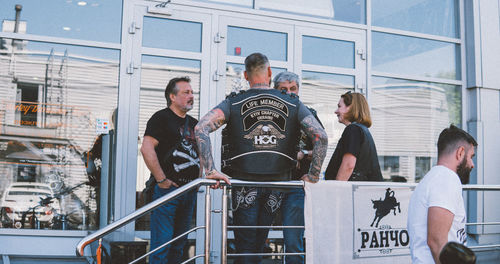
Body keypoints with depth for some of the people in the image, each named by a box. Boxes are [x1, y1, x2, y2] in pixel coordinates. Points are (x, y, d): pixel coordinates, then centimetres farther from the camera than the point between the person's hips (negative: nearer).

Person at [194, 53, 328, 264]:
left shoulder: (233, 102, 0)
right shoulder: (293, 104, 4)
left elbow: (200, 129, -12)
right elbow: (321, 137, -3)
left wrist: (210, 170, -13)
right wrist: (313, 175, 3)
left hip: (245, 183, -2)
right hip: (277, 183, 2)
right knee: (258, 244, 16)